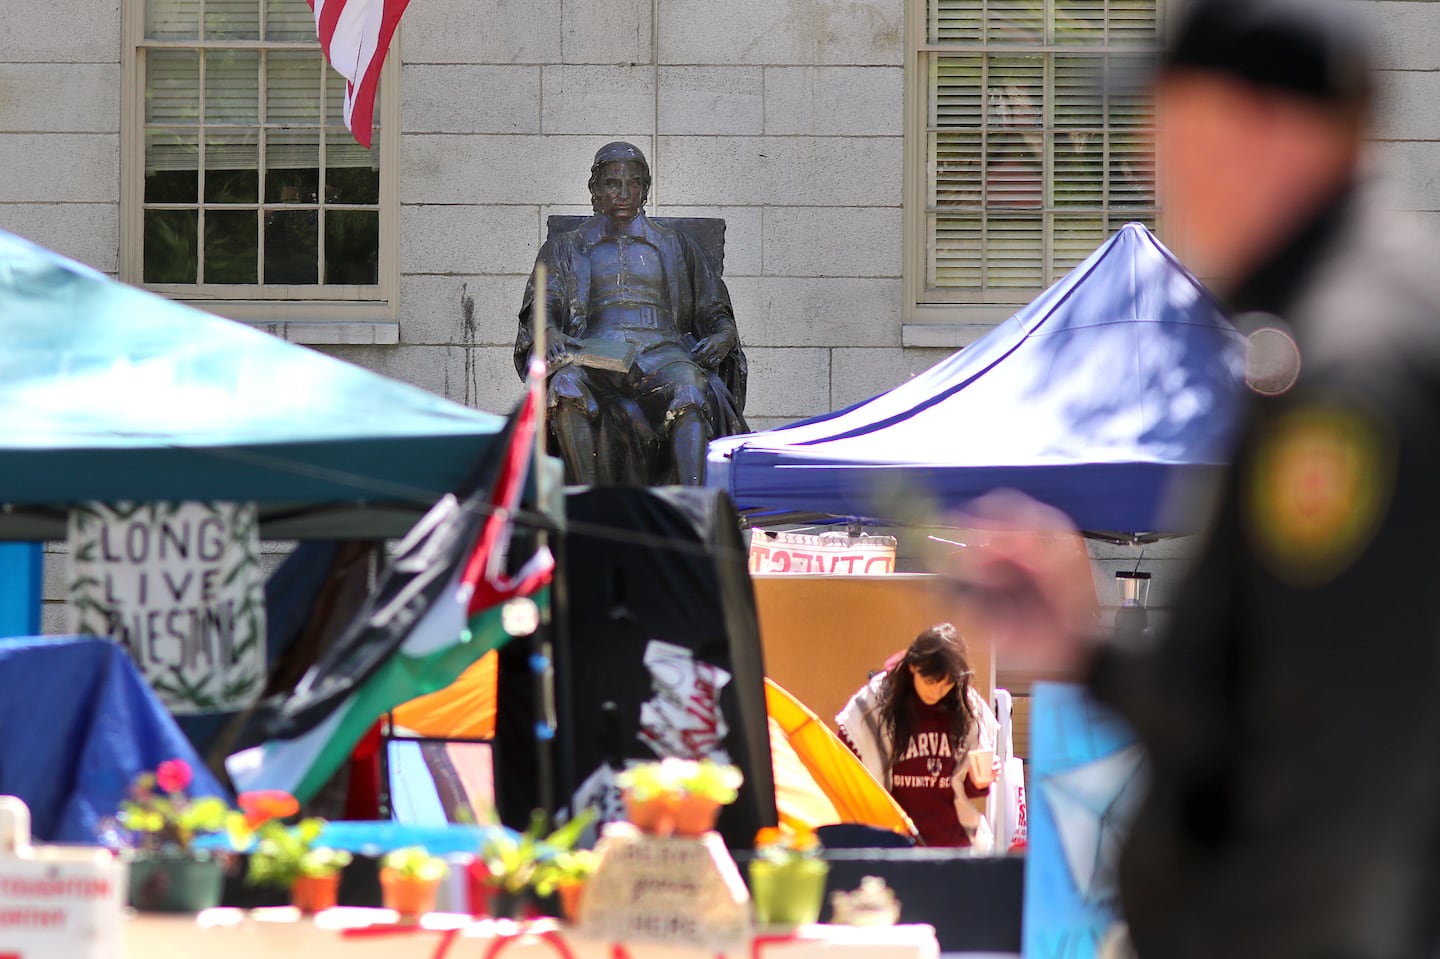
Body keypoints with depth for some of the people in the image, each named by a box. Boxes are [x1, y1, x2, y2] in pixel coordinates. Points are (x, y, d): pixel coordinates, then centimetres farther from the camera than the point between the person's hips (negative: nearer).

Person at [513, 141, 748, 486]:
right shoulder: (567, 248, 25)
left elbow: (716, 314, 22)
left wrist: (722, 338, -3)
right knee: (566, 384, -38)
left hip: (660, 350, 0)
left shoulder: (676, 246, 27)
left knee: (689, 385, -37)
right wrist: (550, 332, -15)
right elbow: (541, 308, 10)